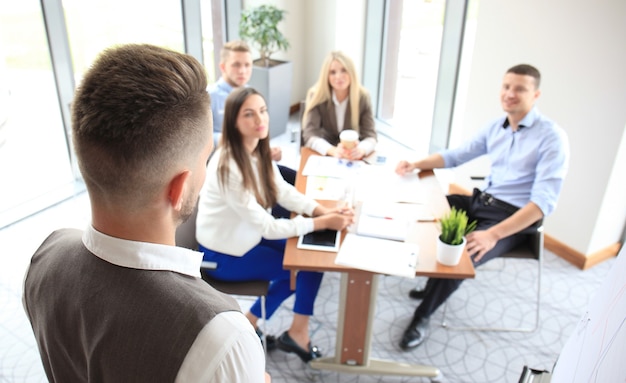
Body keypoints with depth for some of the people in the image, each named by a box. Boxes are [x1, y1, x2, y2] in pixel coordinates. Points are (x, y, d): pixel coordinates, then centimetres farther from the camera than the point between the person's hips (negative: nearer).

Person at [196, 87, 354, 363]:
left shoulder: (257, 150, -5)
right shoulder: (228, 166, -31)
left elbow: (283, 191, 0)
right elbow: (267, 227, -28)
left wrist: (323, 210, -15)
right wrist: (323, 223, -25)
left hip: (245, 236, 8)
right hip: (225, 254, -8)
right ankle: (296, 334, 20)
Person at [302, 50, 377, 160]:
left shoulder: (363, 97, -8)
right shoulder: (317, 96, -13)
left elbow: (370, 135, -12)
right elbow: (310, 135, -20)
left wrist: (361, 150, -36)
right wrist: (333, 151, -39)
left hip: (352, 157, 1)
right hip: (322, 154, -1)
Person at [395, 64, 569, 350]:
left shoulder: (552, 137, -16)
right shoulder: (495, 127, 5)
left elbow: (544, 201, -24)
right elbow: (455, 156, 15)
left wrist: (494, 234, -34)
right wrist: (416, 165, -2)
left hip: (514, 217, -7)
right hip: (481, 201, 7)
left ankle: (423, 315, -2)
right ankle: (435, 283, 16)